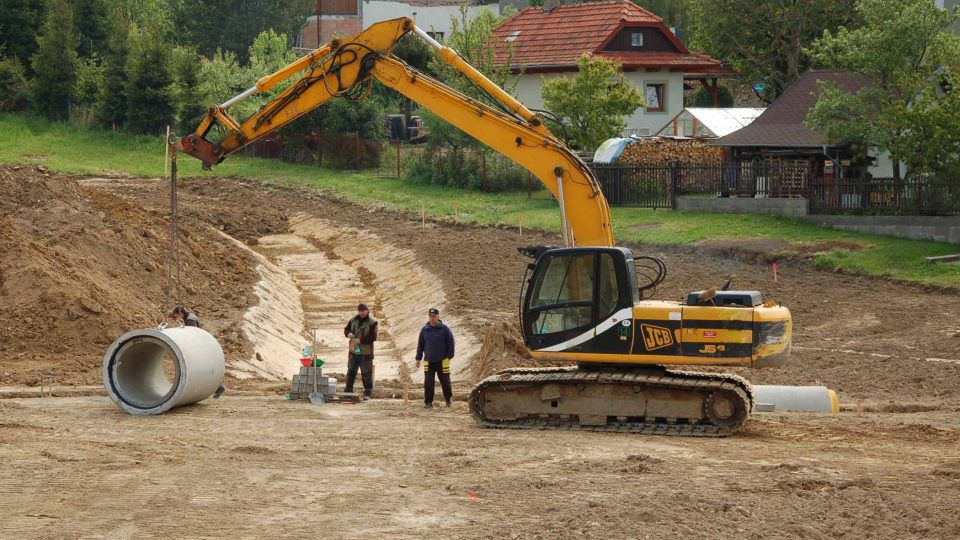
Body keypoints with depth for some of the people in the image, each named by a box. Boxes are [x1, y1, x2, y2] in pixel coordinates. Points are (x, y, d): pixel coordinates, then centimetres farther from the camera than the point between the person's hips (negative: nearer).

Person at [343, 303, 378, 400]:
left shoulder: (372, 322, -8)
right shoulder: (354, 320, 9)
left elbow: (373, 337, -15)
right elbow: (346, 329, 18)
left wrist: (360, 340, -21)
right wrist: (348, 333, -6)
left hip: (366, 352, -5)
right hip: (353, 351, 5)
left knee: (366, 373, -2)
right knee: (351, 371, 10)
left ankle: (368, 393, 4)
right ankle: (348, 391, 19)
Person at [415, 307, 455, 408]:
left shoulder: (444, 329, -2)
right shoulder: (424, 330, 6)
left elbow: (450, 343, 0)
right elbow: (420, 345, 12)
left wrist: (449, 356, -5)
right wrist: (418, 358, 10)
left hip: (442, 361, -2)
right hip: (429, 361, 2)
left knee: (445, 381, 7)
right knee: (428, 383, -3)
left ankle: (448, 399, 25)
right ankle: (428, 402, 2)